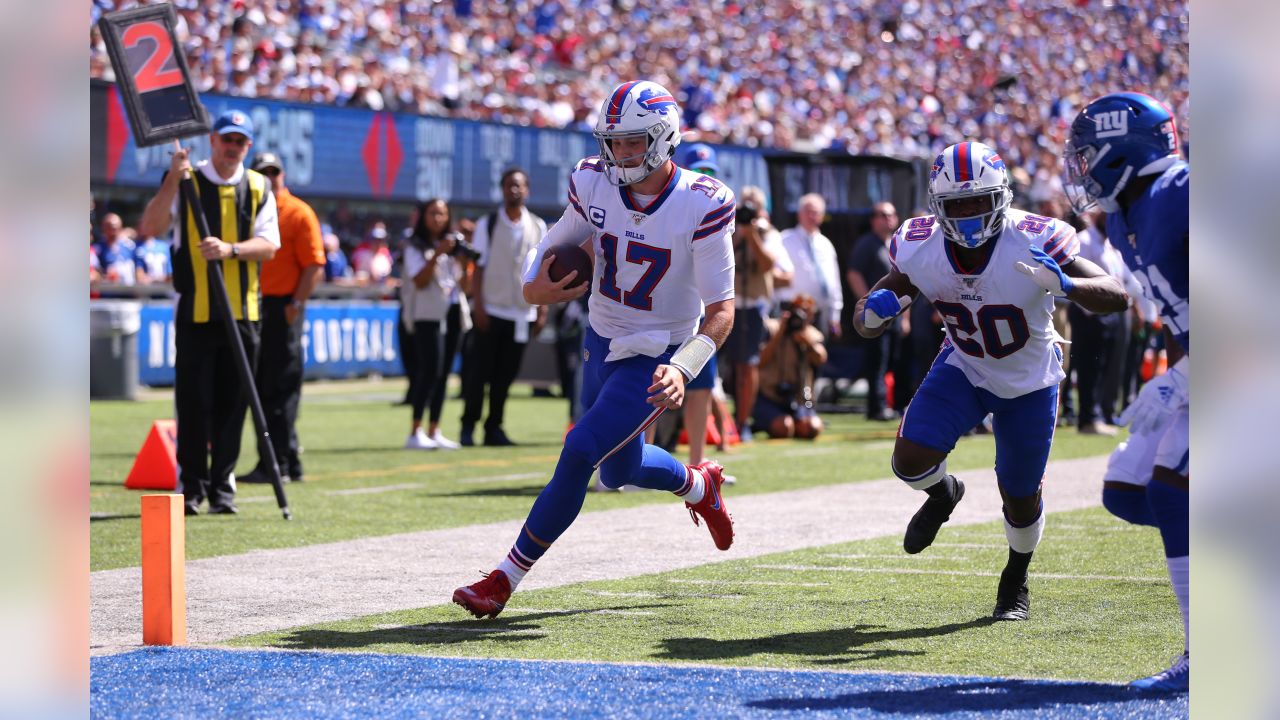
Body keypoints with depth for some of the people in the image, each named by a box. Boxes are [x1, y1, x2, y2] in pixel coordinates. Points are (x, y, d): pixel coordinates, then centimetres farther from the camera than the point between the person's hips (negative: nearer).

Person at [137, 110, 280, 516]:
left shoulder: (259, 189, 9)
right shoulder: (186, 182, 2)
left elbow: (268, 245, -2)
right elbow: (150, 228, -11)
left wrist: (229, 248, -21)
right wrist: (173, 179, -20)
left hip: (243, 312, 2)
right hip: (194, 311, -2)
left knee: (232, 404, 4)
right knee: (193, 403, -3)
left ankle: (222, 488, 12)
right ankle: (191, 488, 4)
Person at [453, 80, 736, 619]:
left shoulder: (702, 205, -22)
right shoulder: (593, 184, -9)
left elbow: (721, 311, -21)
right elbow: (558, 244, 9)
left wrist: (681, 370, -36)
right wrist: (535, 285, -15)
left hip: (654, 359, -6)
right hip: (601, 345, 6)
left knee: (580, 454, -17)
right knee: (618, 470, 20)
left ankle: (506, 578, -7)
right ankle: (698, 484, 54)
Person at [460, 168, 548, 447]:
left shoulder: (538, 227, 8)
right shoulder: (487, 225, 0)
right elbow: (478, 267, -1)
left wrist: (542, 310, 3)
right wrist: (478, 306, -9)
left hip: (523, 313, 3)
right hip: (491, 310, -2)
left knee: (505, 375, 6)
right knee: (480, 371, -1)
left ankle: (494, 428, 13)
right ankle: (468, 427, 8)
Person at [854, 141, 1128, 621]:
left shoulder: (1033, 243, -31)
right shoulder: (919, 249, -21)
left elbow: (1117, 297, -32)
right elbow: (865, 323, -10)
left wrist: (1066, 285, -52)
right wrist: (872, 314, -35)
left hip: (1029, 382, -2)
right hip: (963, 370, 2)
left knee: (1020, 497, 9)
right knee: (910, 460, -18)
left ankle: (1016, 582, 41)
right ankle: (943, 496, 20)